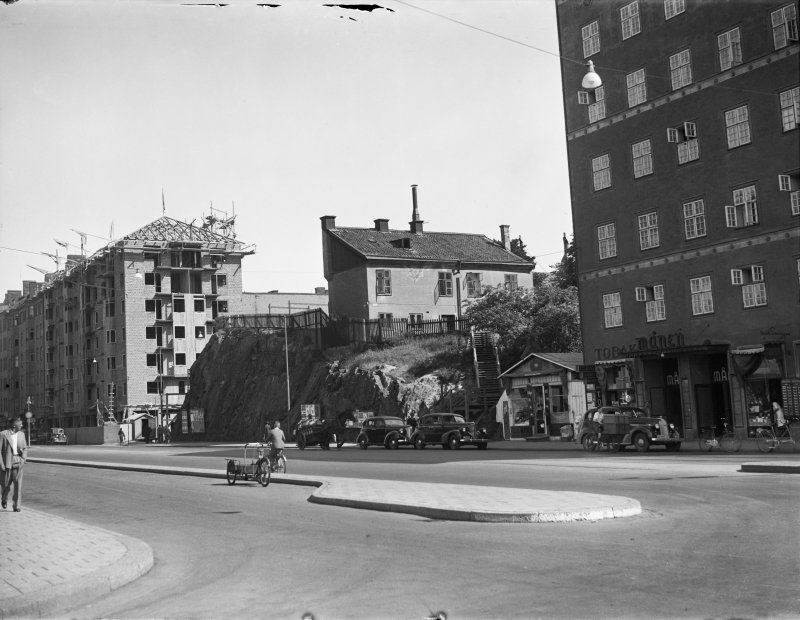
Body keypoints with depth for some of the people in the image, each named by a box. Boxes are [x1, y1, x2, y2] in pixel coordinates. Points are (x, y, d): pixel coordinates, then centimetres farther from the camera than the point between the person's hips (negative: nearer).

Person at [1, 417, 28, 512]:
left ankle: (16, 506, -5)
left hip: (18, 462, 2)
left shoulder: (21, 434, 7)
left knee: (18, 484, -8)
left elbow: (25, 448, 14)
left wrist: (23, 459, -2)